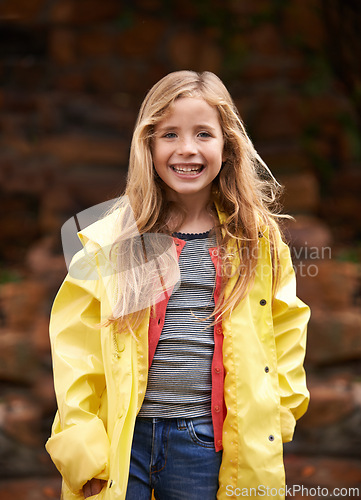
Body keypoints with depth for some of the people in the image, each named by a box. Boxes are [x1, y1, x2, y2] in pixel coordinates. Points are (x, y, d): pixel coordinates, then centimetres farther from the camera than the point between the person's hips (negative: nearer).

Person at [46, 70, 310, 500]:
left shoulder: (258, 239, 3)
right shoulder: (113, 237, 0)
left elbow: (284, 328, 12)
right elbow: (76, 345, -1)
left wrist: (274, 416, 3)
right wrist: (80, 442, -7)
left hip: (206, 443, 1)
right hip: (119, 436, 0)